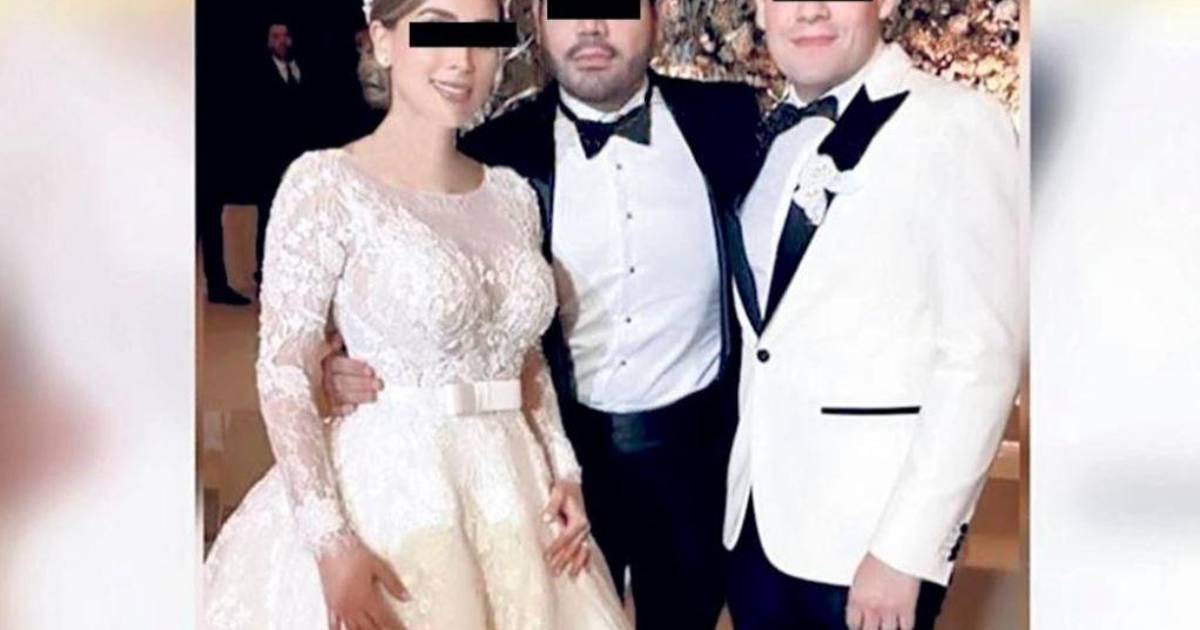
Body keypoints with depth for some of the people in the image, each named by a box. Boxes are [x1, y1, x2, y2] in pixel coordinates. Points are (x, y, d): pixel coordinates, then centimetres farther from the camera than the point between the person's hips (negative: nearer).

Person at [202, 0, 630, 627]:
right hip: (385, 495, -5)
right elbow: (284, 374, -12)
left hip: (512, 493, 6)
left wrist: (563, 470, 1)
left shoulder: (513, 194, 6)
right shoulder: (325, 183, -9)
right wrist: (330, 542, -18)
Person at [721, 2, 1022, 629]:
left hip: (873, 530, -5)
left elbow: (982, 355, -15)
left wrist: (904, 550, -17)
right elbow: (759, 331, 11)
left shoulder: (957, 124, -10)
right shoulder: (771, 137, 8)